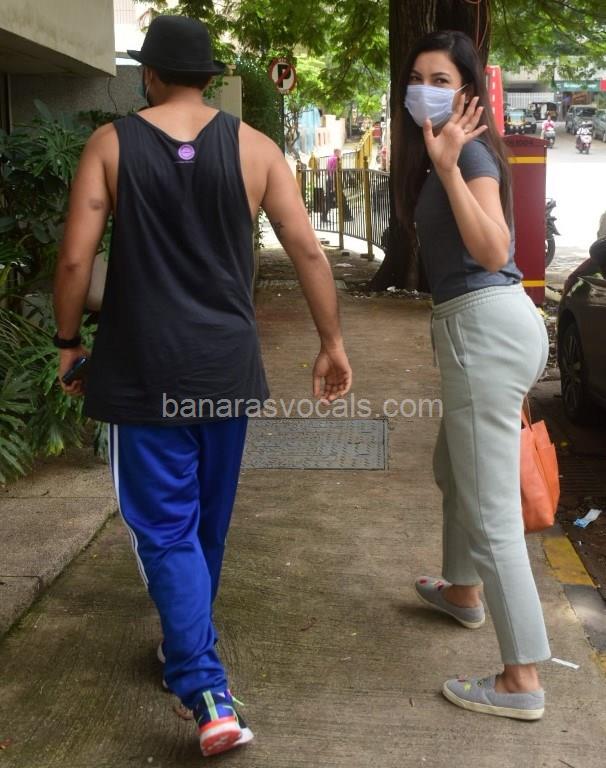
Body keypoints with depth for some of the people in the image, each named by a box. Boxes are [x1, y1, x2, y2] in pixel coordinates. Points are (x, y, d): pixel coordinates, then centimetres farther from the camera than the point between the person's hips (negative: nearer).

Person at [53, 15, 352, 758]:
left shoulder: (110, 144, -4)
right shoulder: (254, 147, 0)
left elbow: (75, 257, -8)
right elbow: (308, 252, -2)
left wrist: (68, 343, 6)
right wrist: (332, 343, 7)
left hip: (143, 370, -3)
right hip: (226, 366, 3)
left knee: (165, 528, 4)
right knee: (206, 519, 21)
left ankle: (209, 697, -6)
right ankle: (189, 646, 43)